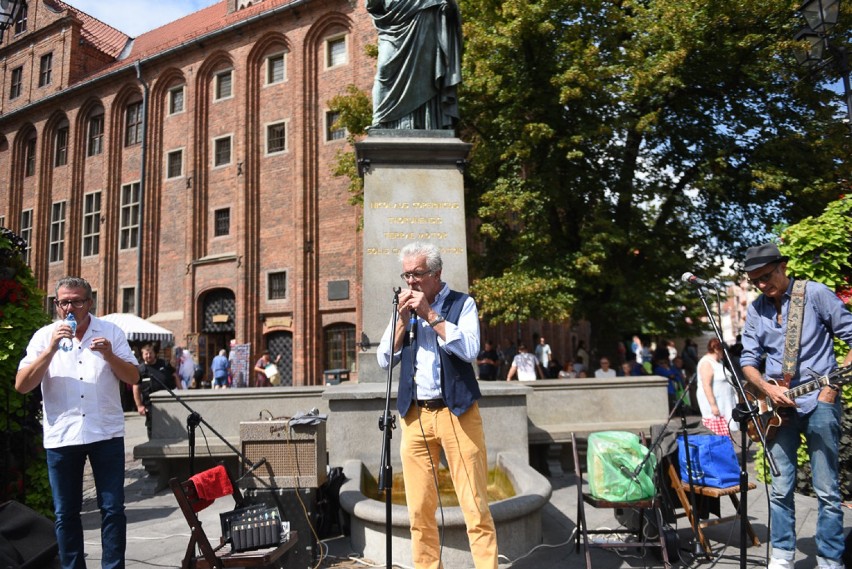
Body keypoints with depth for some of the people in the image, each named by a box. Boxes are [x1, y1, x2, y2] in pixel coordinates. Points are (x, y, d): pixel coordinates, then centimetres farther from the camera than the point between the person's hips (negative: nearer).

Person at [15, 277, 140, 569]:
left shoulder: (111, 332, 2)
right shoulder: (44, 336, 2)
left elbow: (133, 378, 1)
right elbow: (21, 386, -6)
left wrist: (109, 355, -16)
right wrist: (51, 349, -16)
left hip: (106, 434, 0)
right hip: (61, 436, 1)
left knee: (112, 508, 3)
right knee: (66, 513, 11)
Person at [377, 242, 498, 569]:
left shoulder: (462, 304, 3)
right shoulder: (405, 308, 14)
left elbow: (470, 349, -13)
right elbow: (384, 360, 8)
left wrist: (429, 314, -12)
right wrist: (403, 319, -3)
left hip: (457, 412, -3)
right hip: (414, 415, 4)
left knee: (475, 505, -3)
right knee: (419, 509, 5)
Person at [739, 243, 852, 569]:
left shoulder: (815, 294, -5)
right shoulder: (755, 310, 7)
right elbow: (748, 360, 8)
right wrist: (767, 389, -9)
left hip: (819, 401, -4)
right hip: (778, 406, 4)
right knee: (781, 489, 8)